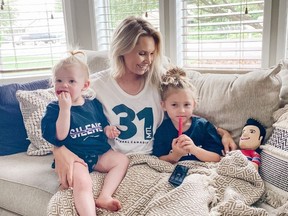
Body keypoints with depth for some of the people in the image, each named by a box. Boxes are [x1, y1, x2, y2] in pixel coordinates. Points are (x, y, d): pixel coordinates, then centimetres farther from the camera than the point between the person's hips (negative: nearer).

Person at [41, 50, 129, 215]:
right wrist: (65, 108, -24)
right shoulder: (54, 109, -4)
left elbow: (103, 123, 23)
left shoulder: (94, 104, 8)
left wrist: (108, 129, -1)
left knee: (122, 160, -12)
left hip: (99, 152, 6)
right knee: (82, 183, -30)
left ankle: (104, 197, -21)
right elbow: (59, 136, -18)